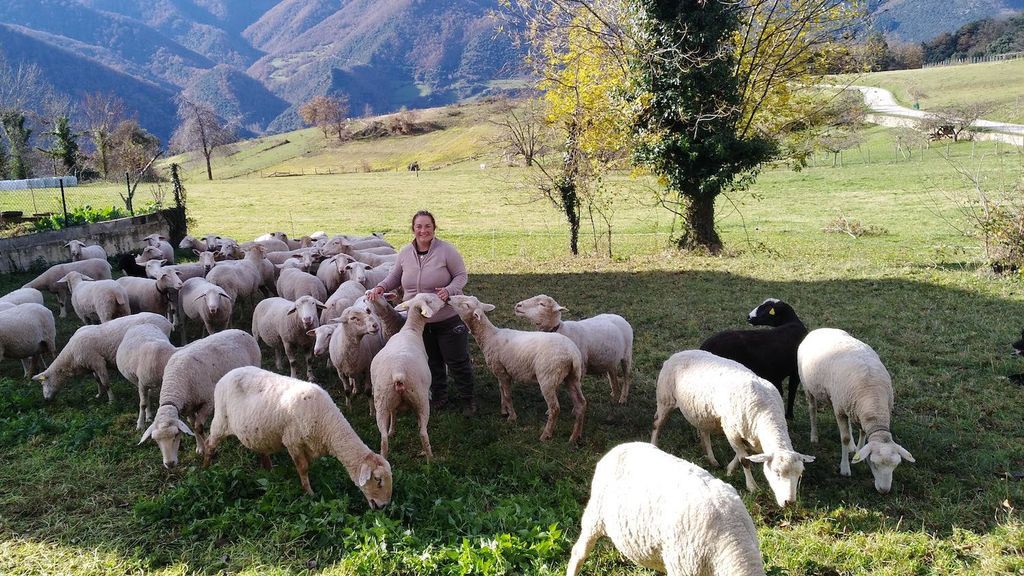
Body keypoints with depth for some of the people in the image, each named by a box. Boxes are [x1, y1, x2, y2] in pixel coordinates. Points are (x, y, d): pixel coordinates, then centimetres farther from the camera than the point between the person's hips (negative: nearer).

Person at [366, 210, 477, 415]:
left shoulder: (446, 250, -15)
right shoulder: (405, 253, -1)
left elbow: (461, 275, -9)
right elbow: (394, 276, 11)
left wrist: (449, 290, -27)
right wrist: (380, 287, -8)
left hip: (449, 319, -4)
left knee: (457, 360, 6)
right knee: (431, 361, 17)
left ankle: (466, 398, 24)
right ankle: (439, 396, 35)